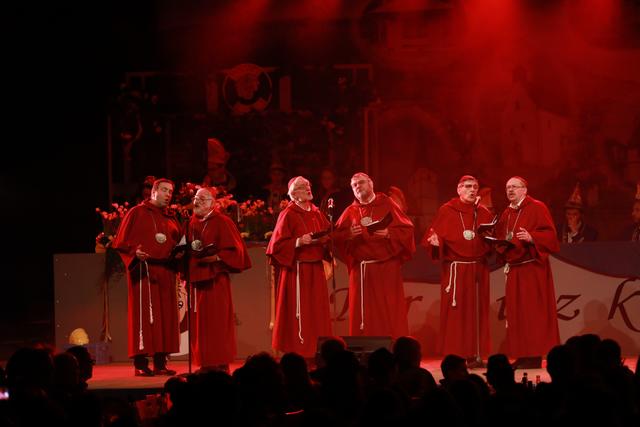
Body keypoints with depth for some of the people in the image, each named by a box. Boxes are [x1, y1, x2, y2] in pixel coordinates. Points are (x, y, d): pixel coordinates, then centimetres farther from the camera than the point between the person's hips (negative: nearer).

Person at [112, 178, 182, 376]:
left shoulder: (171, 218, 18)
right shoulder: (137, 213, 1)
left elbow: (179, 243, 19)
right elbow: (121, 241, -3)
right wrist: (135, 252, -20)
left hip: (166, 271, 6)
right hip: (143, 269, -6)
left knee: (166, 315, 4)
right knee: (144, 314, -8)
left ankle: (160, 362, 8)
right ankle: (140, 363, -7)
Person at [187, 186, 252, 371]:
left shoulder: (222, 222, -4)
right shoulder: (191, 223, 13)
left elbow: (234, 249, -8)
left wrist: (216, 257, -19)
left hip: (215, 278, -6)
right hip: (196, 278, 6)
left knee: (217, 322, -6)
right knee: (200, 322, 5)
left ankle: (222, 364, -2)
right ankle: (205, 364, 10)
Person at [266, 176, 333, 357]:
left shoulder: (316, 213, 12)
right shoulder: (288, 215, -6)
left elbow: (328, 236, 19)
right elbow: (278, 244, -10)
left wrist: (325, 239, -2)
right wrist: (299, 242, -22)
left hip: (315, 269, 6)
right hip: (296, 270, -6)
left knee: (317, 314, 5)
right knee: (298, 314, -6)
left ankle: (315, 354, 9)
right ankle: (296, 355, -2)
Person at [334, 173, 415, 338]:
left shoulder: (387, 205, 4)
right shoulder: (350, 212, 11)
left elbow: (407, 230, -2)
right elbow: (337, 236, 8)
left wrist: (389, 233, -17)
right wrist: (348, 235, -11)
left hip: (386, 268, -2)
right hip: (361, 270, 2)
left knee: (390, 313, -4)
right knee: (364, 315, 1)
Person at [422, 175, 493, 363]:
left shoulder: (484, 213, 11)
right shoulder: (446, 211, 1)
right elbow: (434, 235, -4)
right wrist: (435, 241, -24)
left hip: (478, 269, 3)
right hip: (454, 268, -3)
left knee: (477, 311, 3)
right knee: (455, 311, -5)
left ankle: (475, 354, 6)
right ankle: (453, 355, -3)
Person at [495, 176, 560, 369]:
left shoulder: (537, 208, -4)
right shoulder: (506, 214, 17)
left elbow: (549, 233, -12)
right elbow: (500, 238, 23)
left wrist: (531, 238, -27)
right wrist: (501, 242, 1)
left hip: (532, 268, -7)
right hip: (513, 269, 7)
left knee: (532, 311, -8)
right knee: (516, 313, 4)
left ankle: (535, 356, -7)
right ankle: (523, 355, 7)